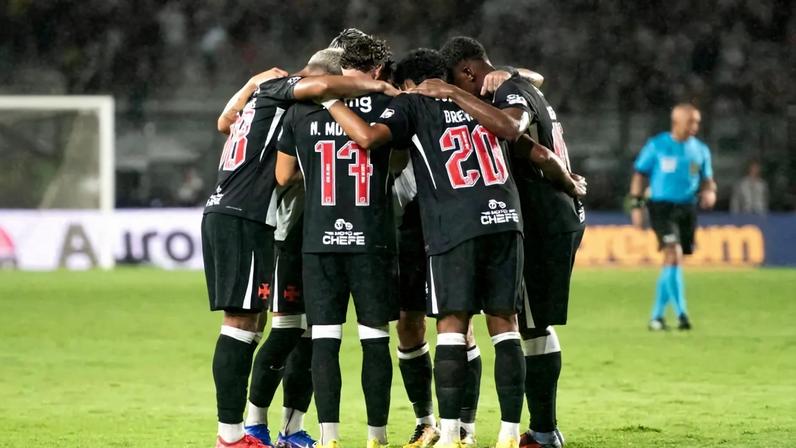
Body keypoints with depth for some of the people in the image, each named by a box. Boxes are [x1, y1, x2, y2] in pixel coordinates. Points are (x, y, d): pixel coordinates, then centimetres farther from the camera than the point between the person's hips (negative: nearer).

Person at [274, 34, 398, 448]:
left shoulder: (303, 109, 4)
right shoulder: (385, 105, -1)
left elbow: (283, 176, 11)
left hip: (320, 239, 1)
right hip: (371, 239, -1)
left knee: (325, 338, 3)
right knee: (375, 339, 6)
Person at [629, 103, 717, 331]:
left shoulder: (700, 150, 9)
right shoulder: (656, 146, -1)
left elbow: (707, 180, 16)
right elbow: (640, 175, 3)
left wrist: (710, 192, -6)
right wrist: (636, 205, -3)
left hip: (687, 209, 4)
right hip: (661, 207, -4)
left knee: (672, 262, 6)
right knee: (674, 254, -19)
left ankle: (657, 316, 17)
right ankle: (681, 313, -22)